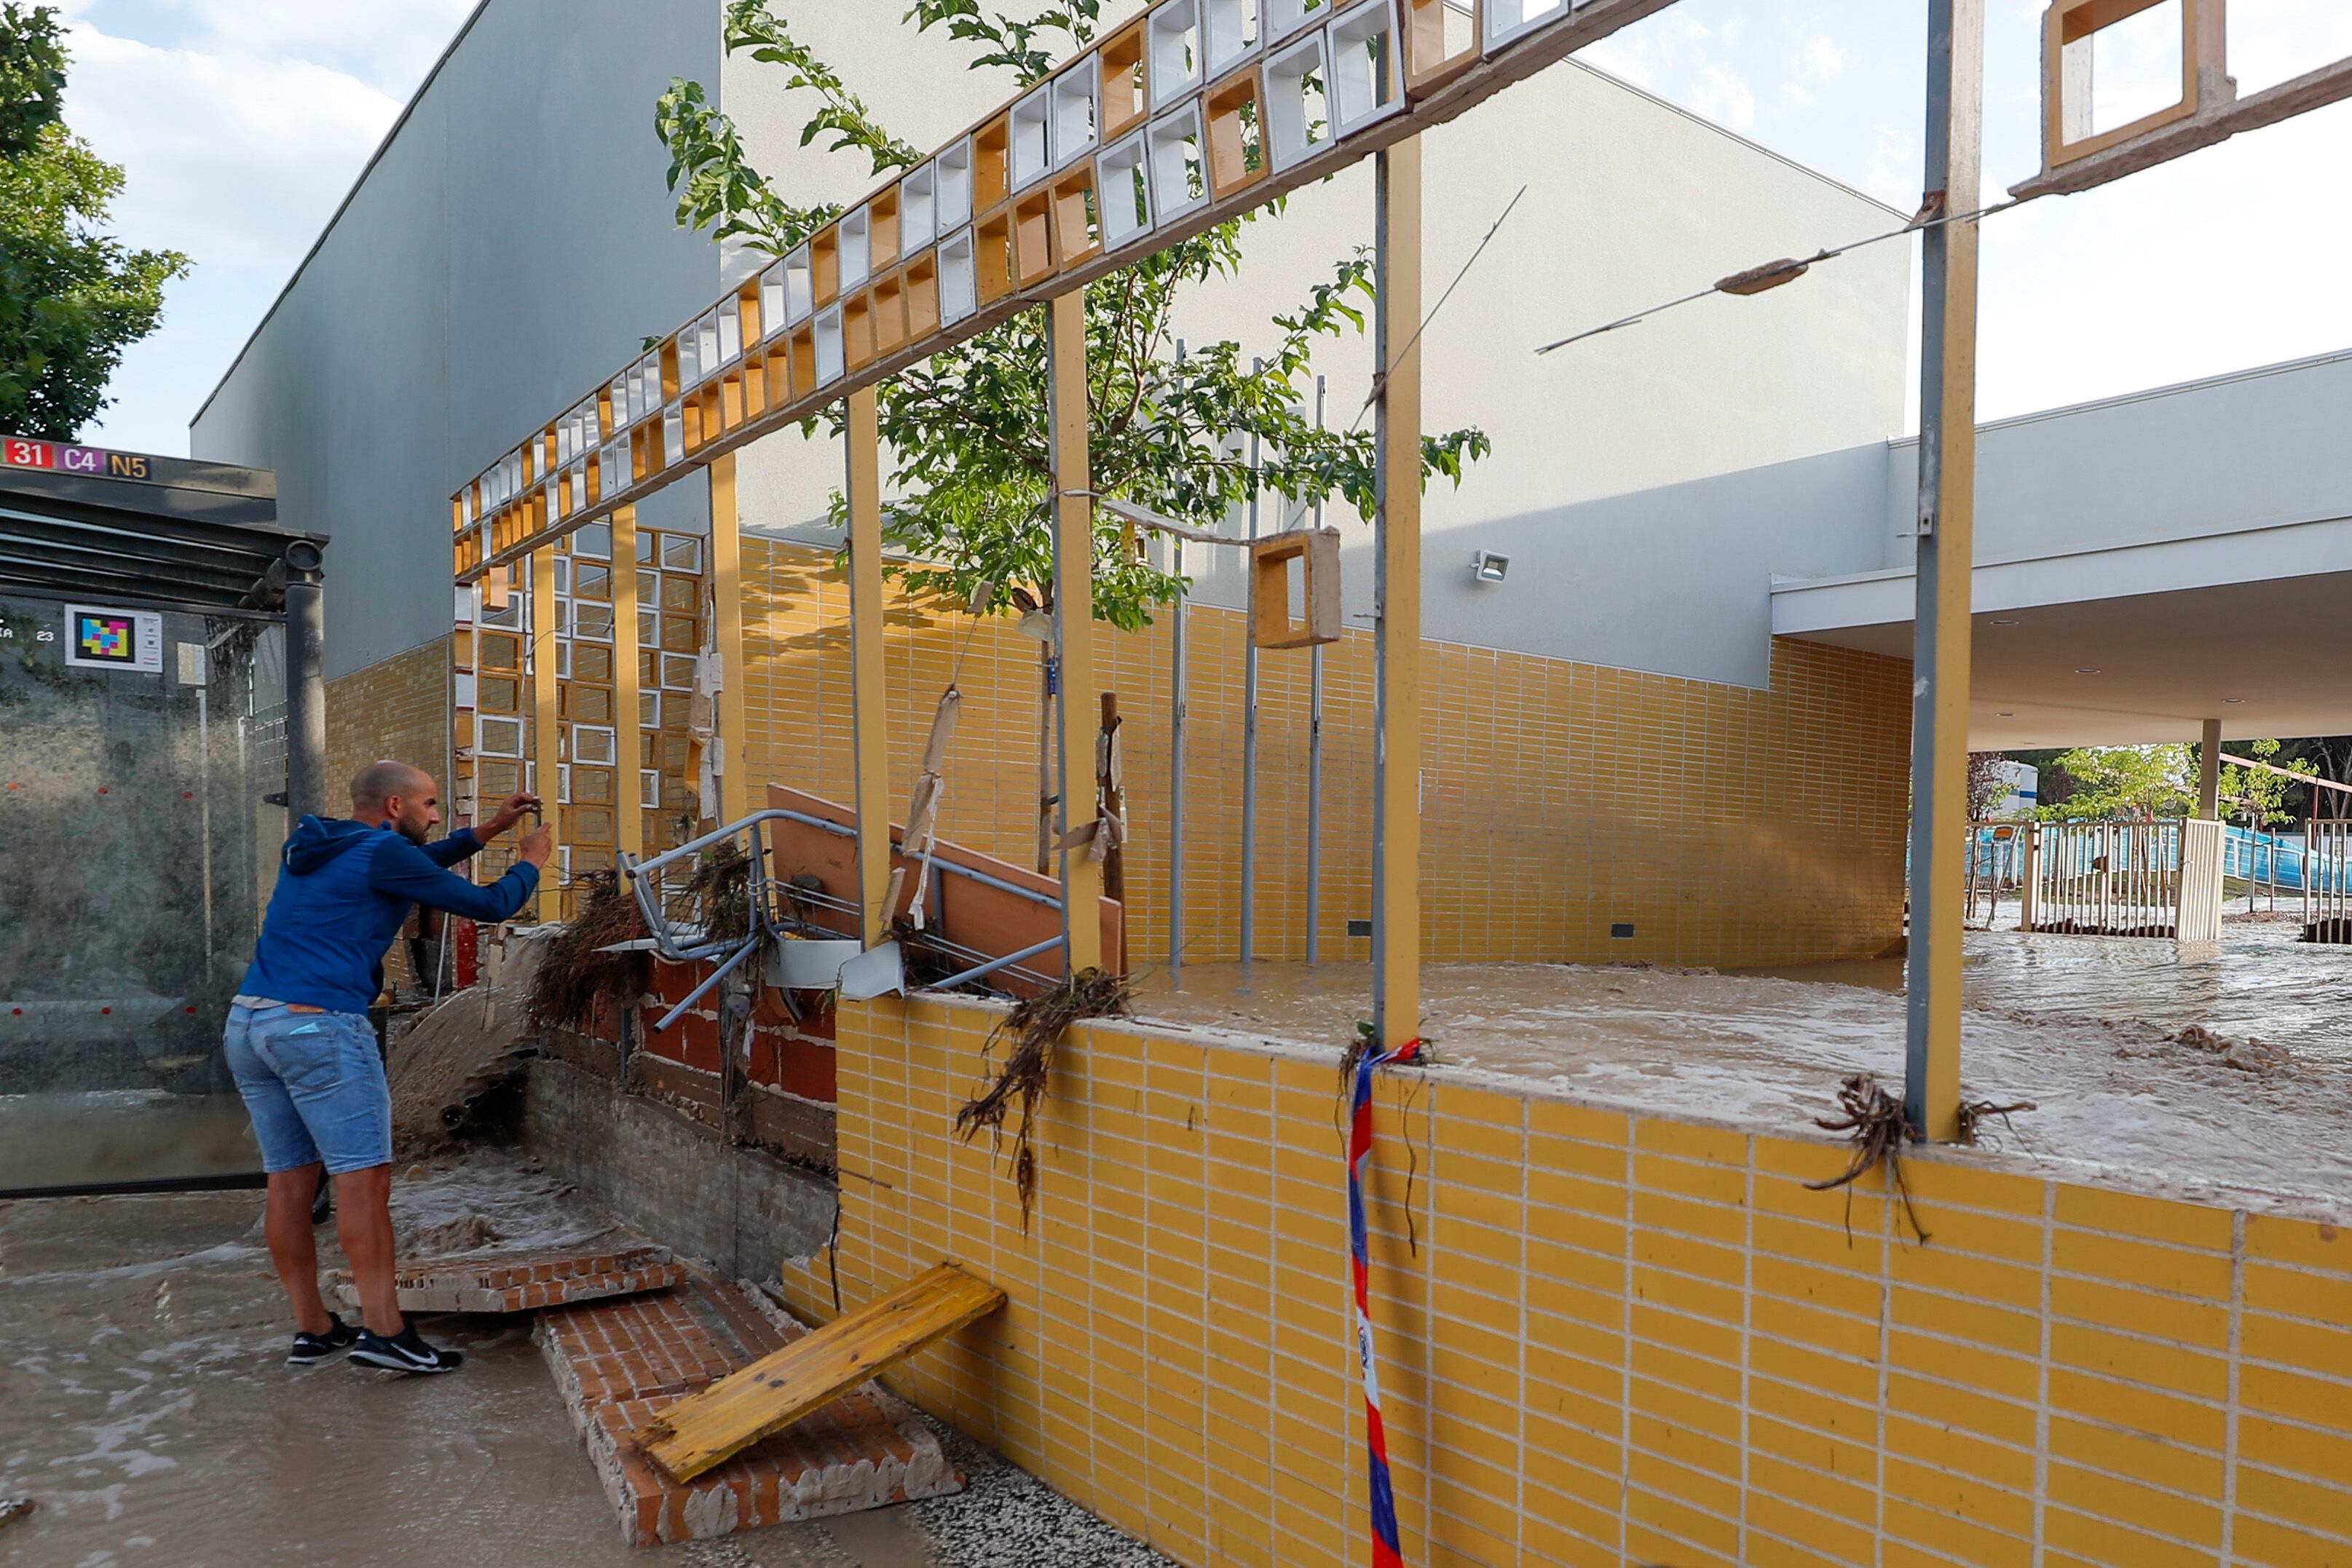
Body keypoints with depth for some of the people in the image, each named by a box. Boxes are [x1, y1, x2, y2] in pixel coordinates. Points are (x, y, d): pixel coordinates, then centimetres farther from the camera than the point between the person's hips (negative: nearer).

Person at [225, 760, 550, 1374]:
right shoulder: (381, 854, -6)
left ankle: (313, 1329, 16)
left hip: (248, 1023, 9)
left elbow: (416, 864, 32)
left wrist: (489, 830, 29)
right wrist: (531, 862, 15)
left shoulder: (310, 847, 19)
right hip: (319, 1026, -9)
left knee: (291, 1181, 10)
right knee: (364, 1179, -5)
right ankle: (383, 1329, -5)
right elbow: (489, 905, -4)